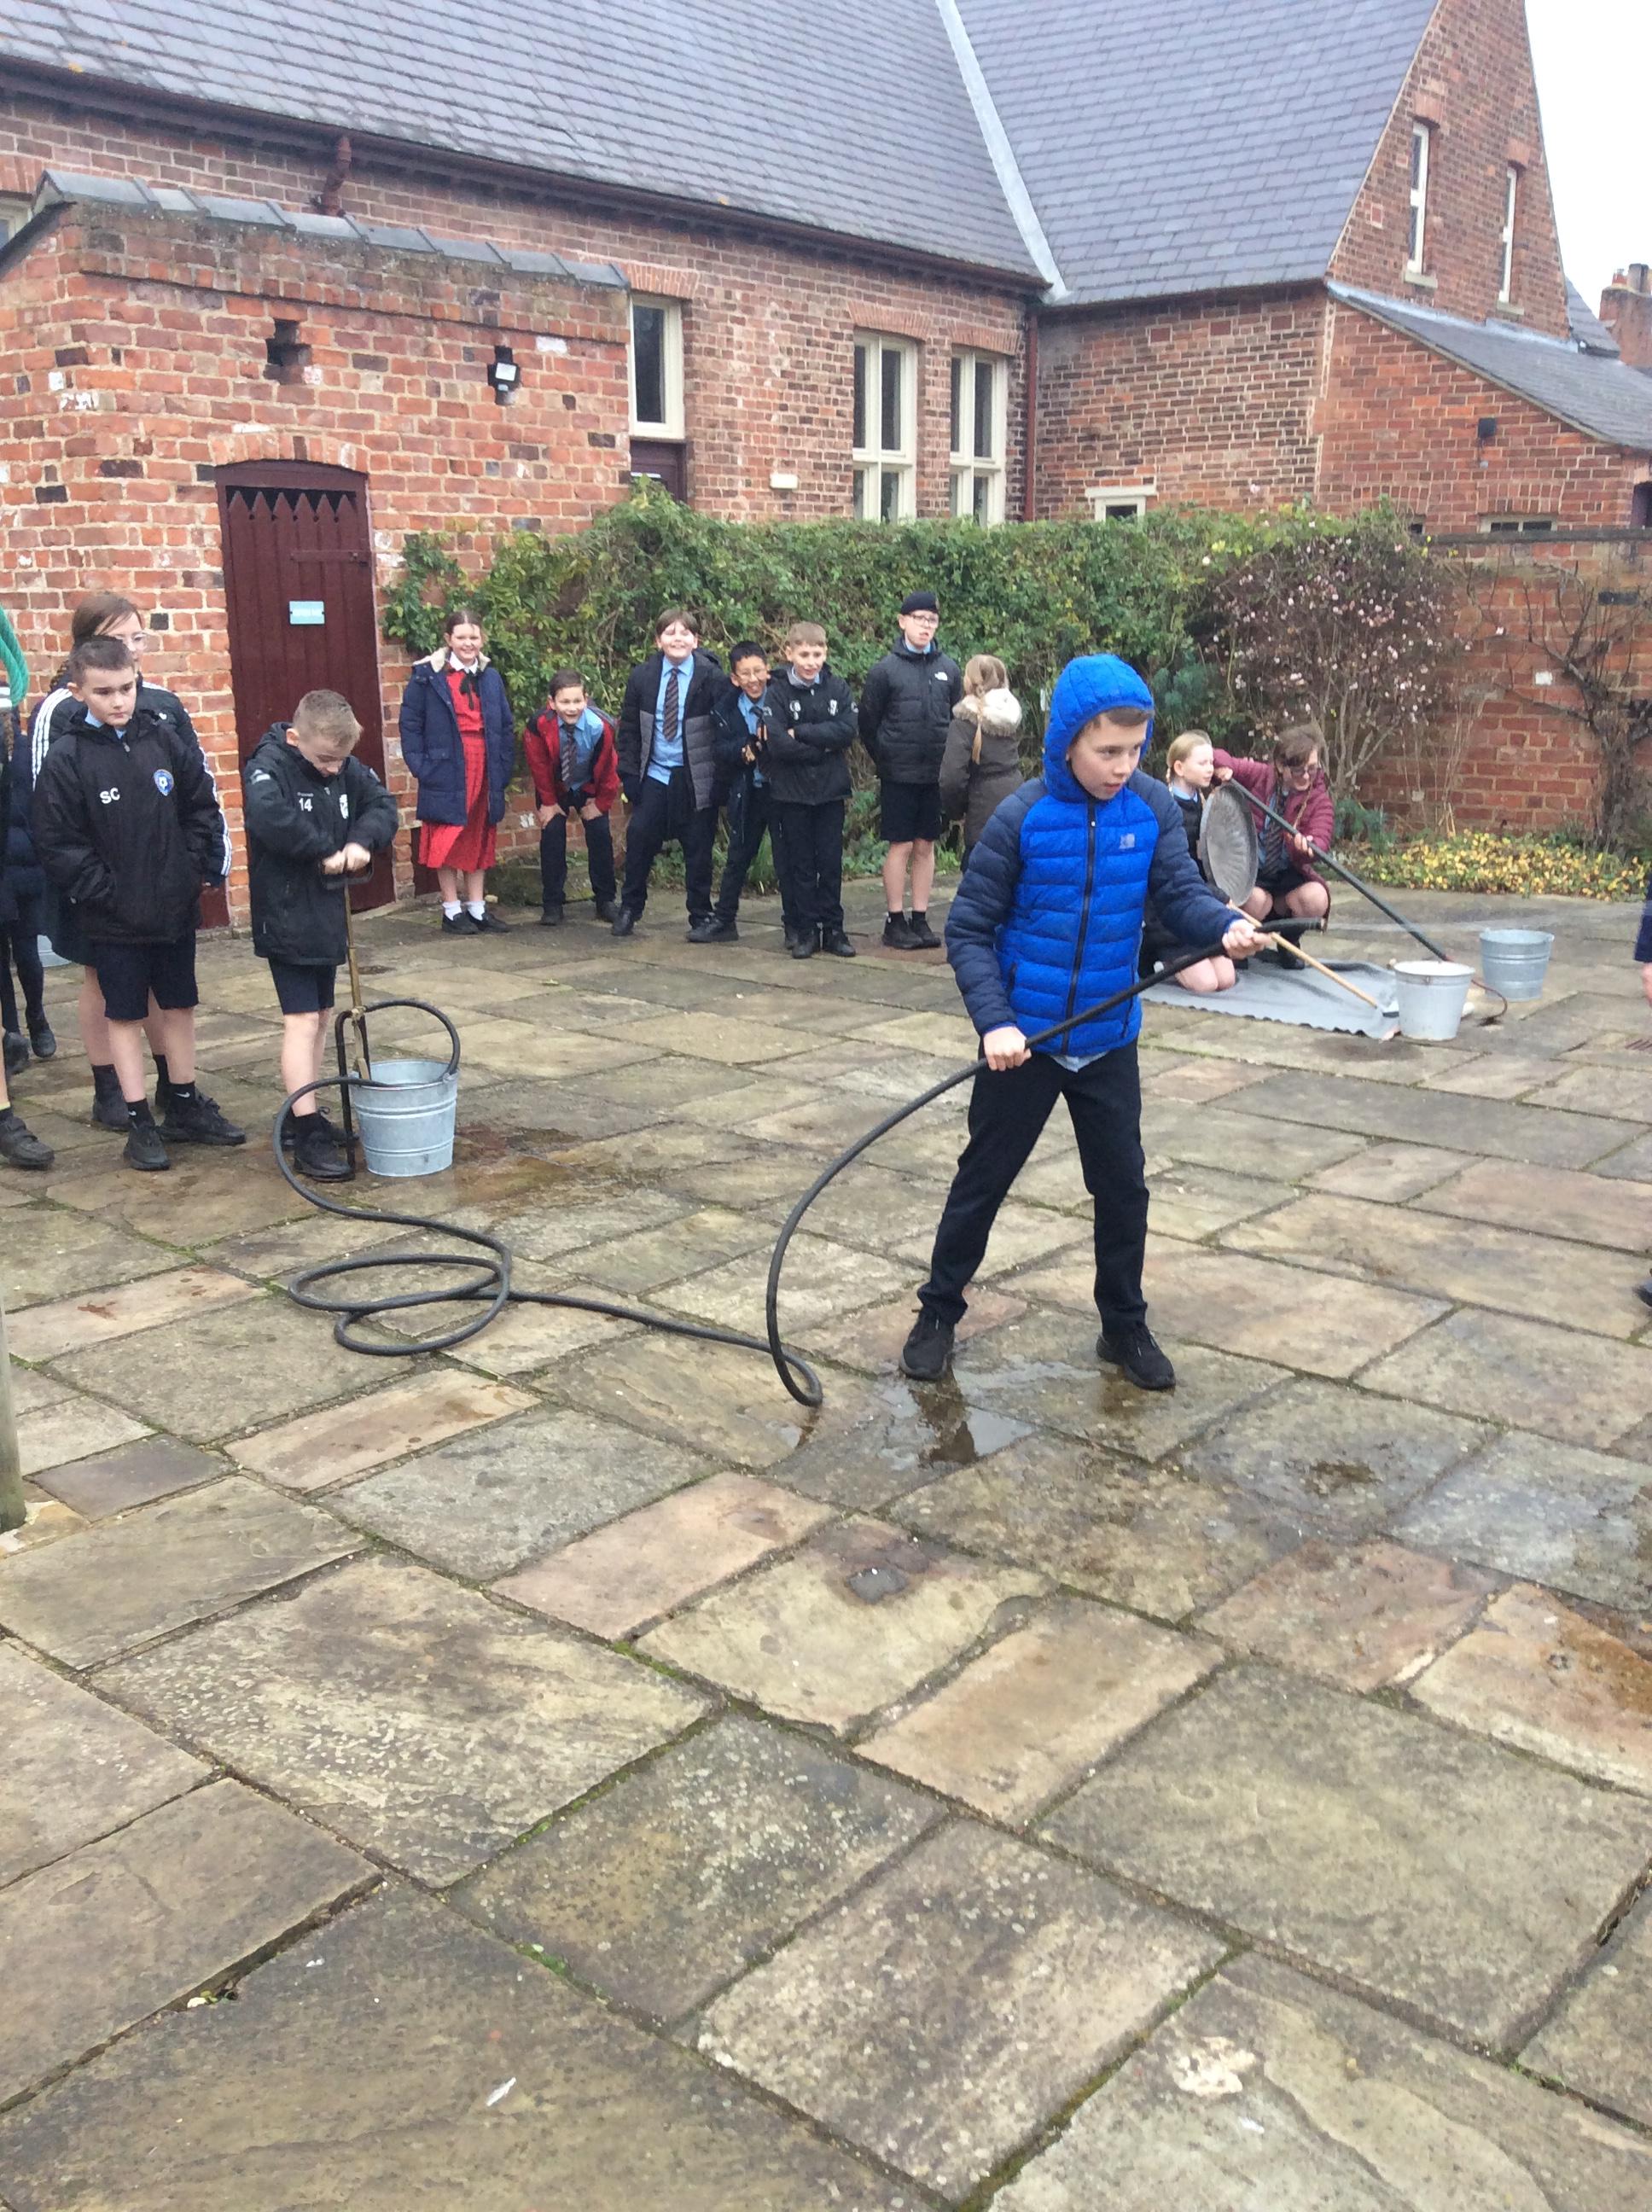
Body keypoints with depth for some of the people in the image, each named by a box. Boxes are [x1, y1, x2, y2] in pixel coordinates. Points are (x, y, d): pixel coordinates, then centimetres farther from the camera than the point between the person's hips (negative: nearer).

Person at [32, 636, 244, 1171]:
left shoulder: (165, 740, -1)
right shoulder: (65, 759, -11)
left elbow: (203, 807, 6)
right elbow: (58, 844, -11)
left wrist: (194, 870, -3)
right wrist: (109, 894, -14)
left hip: (175, 908, 4)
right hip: (115, 920, -4)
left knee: (179, 1005, 14)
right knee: (125, 1014, 7)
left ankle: (186, 1108, 28)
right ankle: (139, 1123, 15)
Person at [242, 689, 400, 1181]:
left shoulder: (347, 769, 3)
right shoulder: (268, 767, -17)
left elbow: (383, 805, 6)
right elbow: (268, 816, -36)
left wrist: (363, 840, -15)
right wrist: (325, 850, -26)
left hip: (328, 913, 8)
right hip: (286, 916, -8)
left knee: (320, 1016, 14)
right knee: (302, 1020, -10)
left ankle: (306, 1115, 27)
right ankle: (306, 1133, -8)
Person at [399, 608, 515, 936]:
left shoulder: (491, 677, 10)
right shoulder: (428, 675, -4)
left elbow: (506, 727, 12)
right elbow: (410, 723, -4)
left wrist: (504, 767, 3)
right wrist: (419, 765, -11)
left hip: (484, 771, 5)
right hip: (447, 770, -4)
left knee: (480, 841, 10)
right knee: (449, 841, 1)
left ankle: (477, 909, 19)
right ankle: (452, 912, 9)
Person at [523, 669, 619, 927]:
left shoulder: (600, 726, -31)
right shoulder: (540, 725, -31)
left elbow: (607, 768, -14)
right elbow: (539, 766, -15)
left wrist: (601, 803, -7)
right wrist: (548, 802, -8)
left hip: (590, 789, 1)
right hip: (554, 788, 0)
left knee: (600, 836, -3)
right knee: (551, 836, -8)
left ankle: (605, 901, 10)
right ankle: (552, 905, 0)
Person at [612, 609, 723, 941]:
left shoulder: (711, 677, -8)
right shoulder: (642, 676, 3)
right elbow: (629, 729, 7)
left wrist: (720, 780, -9)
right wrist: (629, 774, -1)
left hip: (696, 778, -3)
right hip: (654, 775, 3)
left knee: (698, 849, 4)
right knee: (639, 839, 1)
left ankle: (702, 917, 16)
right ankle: (629, 908, 18)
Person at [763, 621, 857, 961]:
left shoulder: (837, 688, 3)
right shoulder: (778, 692, -4)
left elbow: (848, 730, -11)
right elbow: (778, 744, -15)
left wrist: (801, 733, -16)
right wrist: (824, 745, -10)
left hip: (831, 791, 2)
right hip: (792, 792, -2)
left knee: (831, 862, 6)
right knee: (800, 863, 5)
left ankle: (833, 928, 14)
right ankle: (805, 930, 12)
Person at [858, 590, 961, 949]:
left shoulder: (950, 670, 6)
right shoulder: (886, 670, -3)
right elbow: (868, 723, 1)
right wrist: (885, 764, 3)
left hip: (936, 775, 3)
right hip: (899, 776, -3)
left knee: (926, 847, 8)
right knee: (901, 847, 0)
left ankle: (920, 919, 16)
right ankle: (896, 921, 8)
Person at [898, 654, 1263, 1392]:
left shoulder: (1154, 808, -7)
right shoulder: (1022, 818, -15)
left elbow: (1180, 891, -12)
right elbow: (968, 930, -12)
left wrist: (1224, 924, -35)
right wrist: (995, 1020, -22)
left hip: (1109, 1039, 3)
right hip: (1025, 1038, -3)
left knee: (1123, 1186, 12)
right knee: (983, 1179, 10)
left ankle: (1124, 1325, 30)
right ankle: (939, 1310, 28)